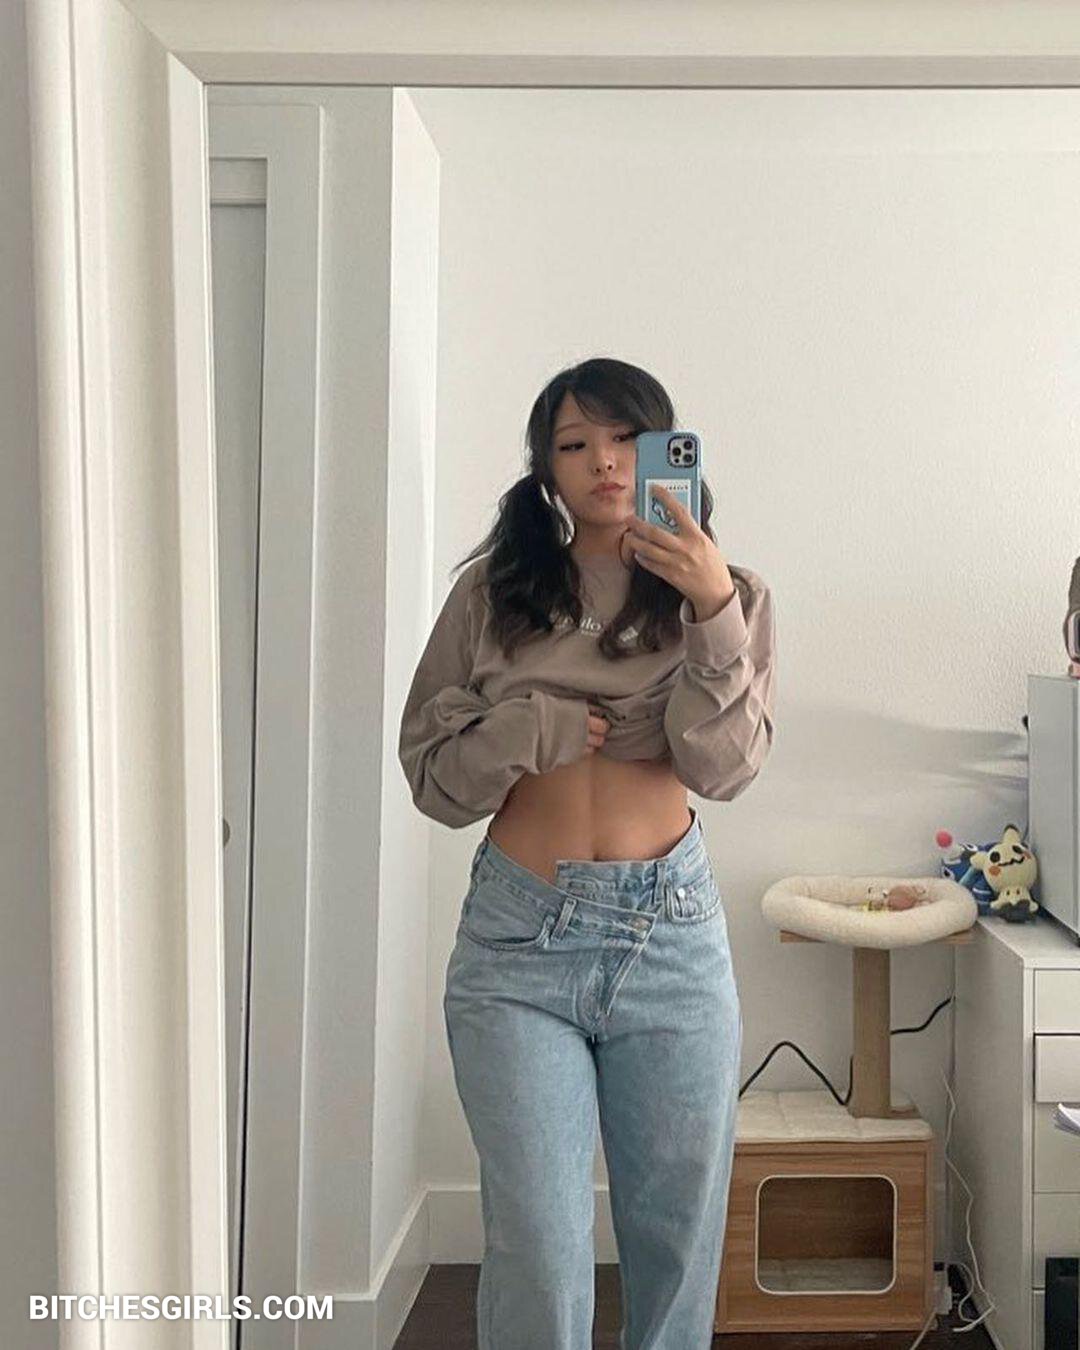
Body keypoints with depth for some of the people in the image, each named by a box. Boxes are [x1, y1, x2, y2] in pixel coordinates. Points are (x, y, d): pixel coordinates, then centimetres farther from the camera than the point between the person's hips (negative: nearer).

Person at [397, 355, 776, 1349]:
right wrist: (532, 728, -13)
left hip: (671, 929, 1)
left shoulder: (728, 596, 4)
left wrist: (714, 611, -22)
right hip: (518, 937, 0)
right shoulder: (492, 593, 4)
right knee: (538, 1251, 0)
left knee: (677, 1230, 12)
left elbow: (724, 768, -10)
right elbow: (431, 774, 5)